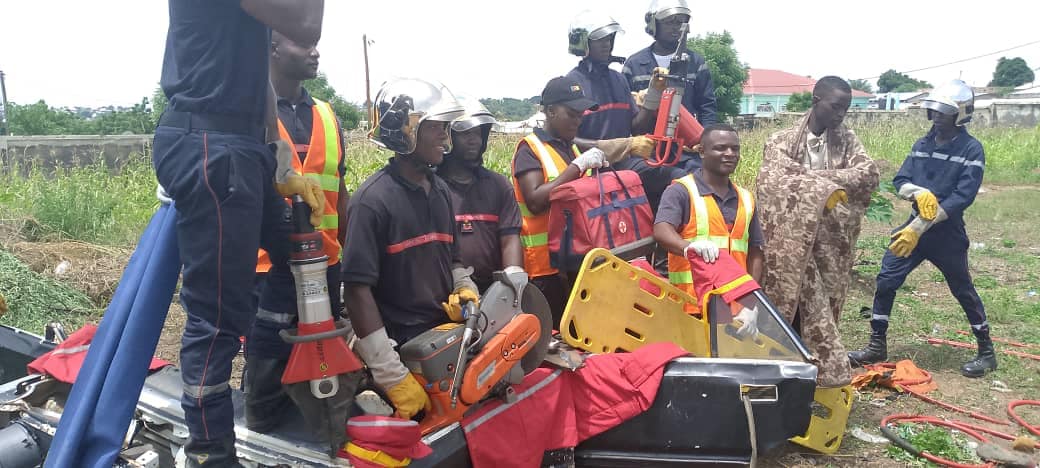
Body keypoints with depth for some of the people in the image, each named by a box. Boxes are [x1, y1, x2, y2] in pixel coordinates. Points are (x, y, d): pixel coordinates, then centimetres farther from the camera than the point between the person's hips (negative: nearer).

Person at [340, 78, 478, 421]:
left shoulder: (441, 192, 13)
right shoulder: (372, 200, -12)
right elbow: (357, 290, -16)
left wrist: (466, 292, 3)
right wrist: (394, 378, -19)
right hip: (402, 348, -7)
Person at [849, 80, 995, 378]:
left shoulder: (971, 149, -10)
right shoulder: (922, 145, 6)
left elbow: (963, 196, -18)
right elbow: (900, 180, 3)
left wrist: (920, 226, -24)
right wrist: (919, 192, -22)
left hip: (948, 233, -5)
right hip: (915, 228, 5)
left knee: (964, 291, 8)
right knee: (886, 281, 0)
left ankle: (987, 352, 26)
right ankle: (877, 346, 12)